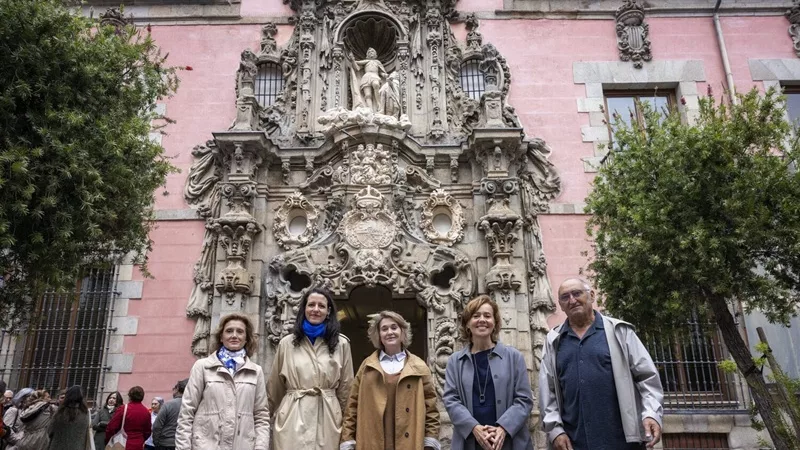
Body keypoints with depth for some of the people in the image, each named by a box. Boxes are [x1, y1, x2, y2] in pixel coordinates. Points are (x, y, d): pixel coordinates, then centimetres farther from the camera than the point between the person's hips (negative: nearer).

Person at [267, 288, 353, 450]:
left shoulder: (341, 344, 3)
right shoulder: (286, 343, 4)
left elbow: (346, 387, 7)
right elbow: (275, 386, 12)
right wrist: (274, 414, 17)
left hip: (327, 418, 0)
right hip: (292, 419, 0)